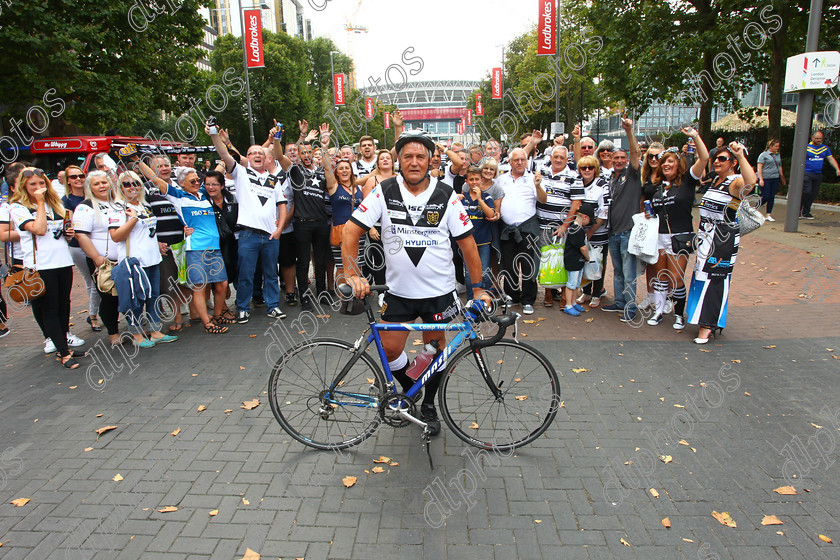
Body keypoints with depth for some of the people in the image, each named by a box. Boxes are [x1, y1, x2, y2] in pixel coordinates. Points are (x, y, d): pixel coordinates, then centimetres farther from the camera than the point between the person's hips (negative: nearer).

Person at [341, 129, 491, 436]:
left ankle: (429, 406, 33)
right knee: (389, 349, 4)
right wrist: (353, 275, -17)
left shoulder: (446, 196, -7)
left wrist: (478, 288, -4)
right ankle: (410, 391, 35)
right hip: (398, 290, 1)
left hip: (438, 290, -1)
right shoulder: (384, 192, -6)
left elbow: (467, 242, -4)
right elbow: (351, 230, -7)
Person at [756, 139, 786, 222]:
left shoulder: (778, 155, 15)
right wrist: (761, 179, -15)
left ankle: (769, 215, 9)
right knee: (765, 197, -9)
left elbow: (780, 167, 23)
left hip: (775, 179, 6)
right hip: (765, 179, -6)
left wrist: (782, 176, 16)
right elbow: (759, 168, -8)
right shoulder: (764, 155, -3)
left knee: (772, 197, 4)